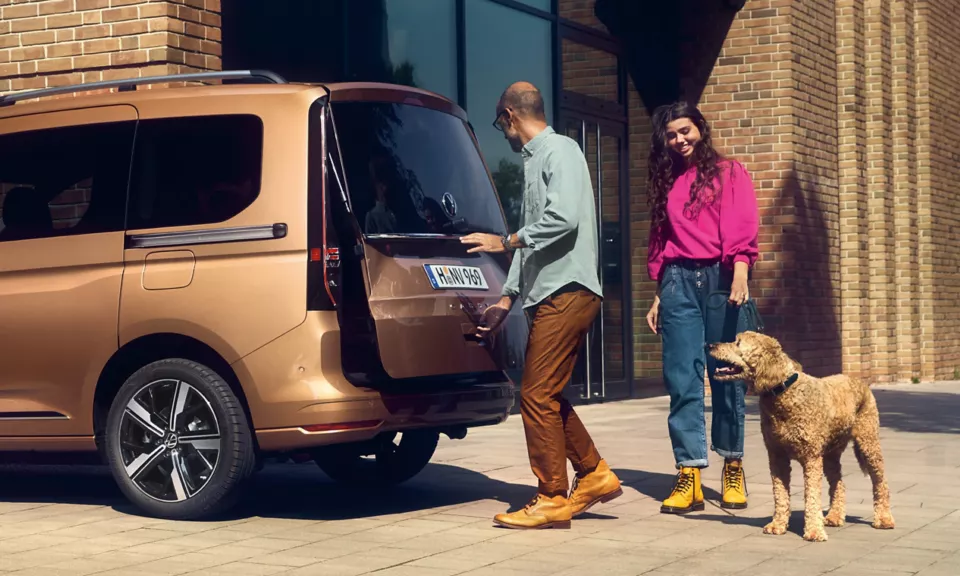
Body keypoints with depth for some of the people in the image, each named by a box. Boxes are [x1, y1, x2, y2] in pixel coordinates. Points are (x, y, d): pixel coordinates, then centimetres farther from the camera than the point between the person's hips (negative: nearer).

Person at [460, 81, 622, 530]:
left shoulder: (560, 151, -7)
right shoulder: (534, 160, 22)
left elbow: (564, 218, -22)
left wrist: (505, 242, -14)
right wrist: (507, 298, 22)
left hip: (567, 291, -10)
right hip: (547, 294, 10)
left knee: (538, 395, -9)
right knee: (546, 394, 13)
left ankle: (552, 500, -2)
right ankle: (594, 475, 21)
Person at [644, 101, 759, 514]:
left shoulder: (729, 172, 7)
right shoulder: (666, 183, 20)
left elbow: (742, 228, -6)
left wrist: (740, 272, -21)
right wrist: (659, 294, 14)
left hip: (720, 279, -3)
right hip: (679, 282, 3)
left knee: (727, 377, 0)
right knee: (682, 380, -4)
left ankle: (732, 468, 15)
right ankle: (689, 477, -5)